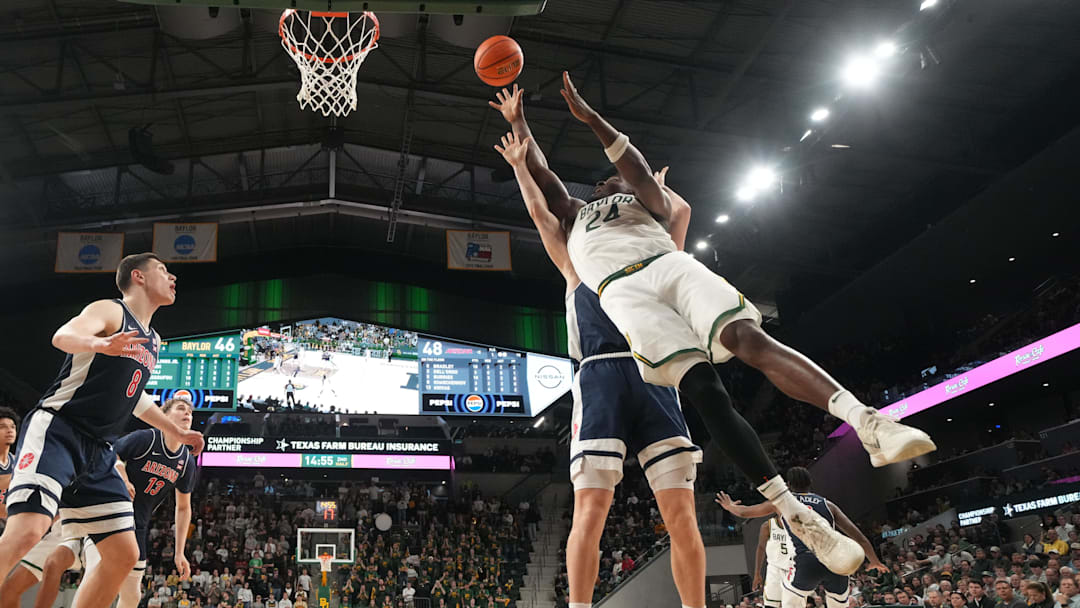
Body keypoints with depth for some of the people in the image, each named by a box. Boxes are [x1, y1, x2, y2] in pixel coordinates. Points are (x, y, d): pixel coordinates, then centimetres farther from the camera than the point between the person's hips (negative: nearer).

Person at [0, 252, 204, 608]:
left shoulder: (153, 341, 20)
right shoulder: (110, 311, -3)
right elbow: (63, 335, -24)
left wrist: (175, 433, 38)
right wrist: (99, 344, -46)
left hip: (98, 452, 8)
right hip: (56, 431, -8)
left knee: (125, 554, 2)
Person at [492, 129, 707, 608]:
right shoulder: (577, 269, 27)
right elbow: (540, 213, 28)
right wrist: (519, 164, 36)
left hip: (655, 378, 2)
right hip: (600, 376, -2)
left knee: (681, 511, -6)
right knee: (591, 508, -12)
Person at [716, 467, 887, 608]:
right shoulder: (827, 504, 25)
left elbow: (744, 512, 34)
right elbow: (857, 536, 22)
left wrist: (729, 506, 55)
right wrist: (875, 561, 35)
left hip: (805, 562, -2)